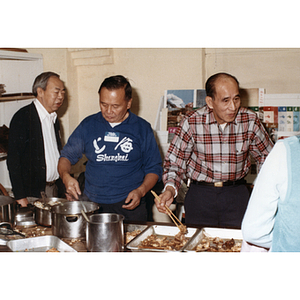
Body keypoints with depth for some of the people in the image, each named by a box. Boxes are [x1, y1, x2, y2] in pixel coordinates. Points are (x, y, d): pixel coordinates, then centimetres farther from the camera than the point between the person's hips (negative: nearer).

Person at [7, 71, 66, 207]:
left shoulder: (54, 119, 13)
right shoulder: (22, 117, -10)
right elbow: (13, 159, -13)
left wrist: (63, 191, 13)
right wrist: (20, 197, -17)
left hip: (54, 190, 6)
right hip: (32, 194, -6)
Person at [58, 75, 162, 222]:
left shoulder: (142, 128, 2)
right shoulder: (88, 125, 5)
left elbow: (154, 168, 6)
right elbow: (67, 156, 10)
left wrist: (140, 191, -11)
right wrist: (66, 176, -12)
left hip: (129, 205, -1)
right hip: (91, 203, 1)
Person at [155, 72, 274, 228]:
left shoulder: (250, 120, -5)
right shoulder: (192, 122, -10)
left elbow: (267, 156, 9)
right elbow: (175, 161, -4)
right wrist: (170, 188, -22)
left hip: (236, 192, 1)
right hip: (199, 192, -1)